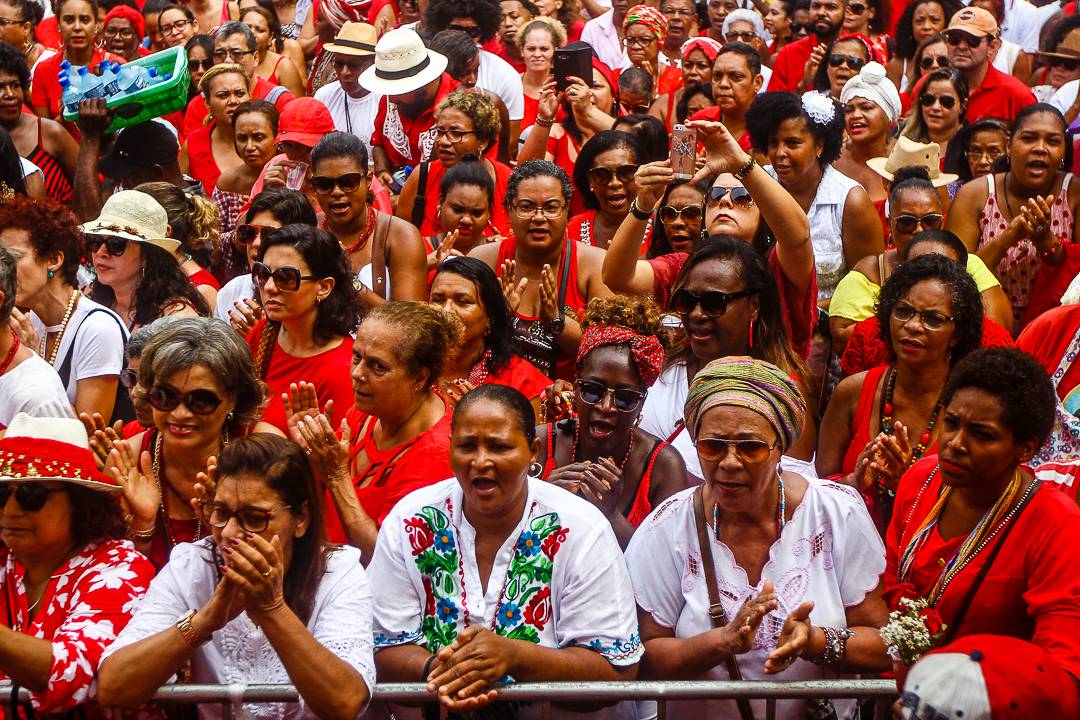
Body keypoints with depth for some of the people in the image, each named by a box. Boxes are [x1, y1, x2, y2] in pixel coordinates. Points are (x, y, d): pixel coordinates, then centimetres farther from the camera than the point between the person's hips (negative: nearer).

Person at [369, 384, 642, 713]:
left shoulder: (581, 531, -6)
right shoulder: (410, 524, 0)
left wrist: (511, 655, -22)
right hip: (430, 713, 2)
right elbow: (384, 648, 1)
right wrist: (434, 670, -20)